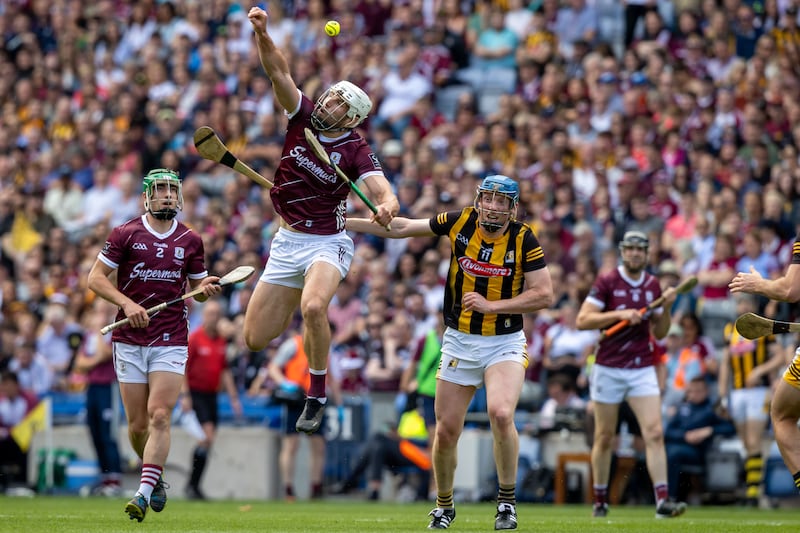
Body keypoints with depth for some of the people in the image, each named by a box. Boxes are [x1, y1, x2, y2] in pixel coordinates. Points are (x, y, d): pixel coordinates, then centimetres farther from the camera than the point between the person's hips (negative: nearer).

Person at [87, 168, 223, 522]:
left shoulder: (190, 241, 7)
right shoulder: (126, 234, 1)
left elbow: (197, 288, 18)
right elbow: (96, 278, 0)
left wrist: (206, 289, -6)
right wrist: (127, 303, -14)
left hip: (171, 343, 0)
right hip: (129, 342, 0)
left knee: (159, 417, -14)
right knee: (137, 423, 2)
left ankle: (144, 493, -16)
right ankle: (155, 476, 28)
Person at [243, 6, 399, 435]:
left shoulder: (355, 151, -13)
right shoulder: (303, 116, -3)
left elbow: (383, 192, -25)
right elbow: (278, 70, -11)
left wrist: (387, 207, -48)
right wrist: (262, 33, -27)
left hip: (327, 244, -5)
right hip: (287, 242, 5)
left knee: (314, 307, -36)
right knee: (255, 339, 2)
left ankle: (317, 397, -18)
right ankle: (296, 305, 37)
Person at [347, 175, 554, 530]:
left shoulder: (524, 239, -10)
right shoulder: (460, 222, -4)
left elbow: (544, 295, -10)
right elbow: (401, 228, 7)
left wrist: (491, 305, -18)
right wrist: (341, 222, 9)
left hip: (505, 344, -3)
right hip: (459, 341, 3)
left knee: (501, 413, -27)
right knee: (446, 431, 3)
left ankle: (507, 500, -9)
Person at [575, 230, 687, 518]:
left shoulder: (653, 285, 9)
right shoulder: (607, 281, -4)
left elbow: (659, 333, 15)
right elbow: (582, 320, -11)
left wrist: (666, 308, -2)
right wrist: (620, 314, -20)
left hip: (642, 370, 3)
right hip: (608, 368, -3)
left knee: (654, 433, -12)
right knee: (604, 438, 6)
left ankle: (662, 500, -17)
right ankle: (600, 502, 20)